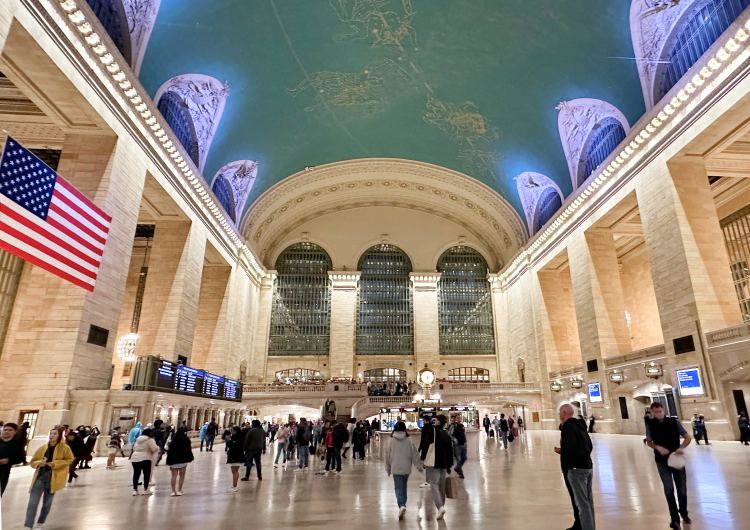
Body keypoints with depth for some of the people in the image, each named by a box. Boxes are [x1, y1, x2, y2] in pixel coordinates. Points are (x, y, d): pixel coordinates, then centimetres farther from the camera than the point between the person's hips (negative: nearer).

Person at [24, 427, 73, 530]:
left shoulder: (64, 448, -6)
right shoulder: (42, 448, 4)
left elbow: (70, 460, -6)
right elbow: (33, 462, 10)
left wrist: (55, 463, -17)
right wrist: (39, 463, -13)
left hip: (53, 478, -2)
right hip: (40, 476, 2)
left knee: (47, 503, 11)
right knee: (32, 503, -5)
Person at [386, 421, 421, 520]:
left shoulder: (392, 441, -6)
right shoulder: (408, 441, -6)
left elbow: (387, 456, 1)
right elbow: (415, 455, -2)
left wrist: (388, 468, 13)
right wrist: (418, 465, 9)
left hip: (396, 469, -2)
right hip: (406, 468, 2)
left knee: (398, 488, 2)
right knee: (404, 487, 19)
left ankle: (402, 505, -18)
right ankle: (402, 505, 29)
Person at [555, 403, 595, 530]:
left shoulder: (568, 426, -16)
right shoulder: (580, 425, 12)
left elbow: (569, 449, -26)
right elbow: (589, 446, 13)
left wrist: (560, 451, -8)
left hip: (576, 469, -9)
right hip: (588, 466, 10)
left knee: (581, 502, -3)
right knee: (587, 500, 17)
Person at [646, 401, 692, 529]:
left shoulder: (674, 422, -9)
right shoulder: (651, 425, -7)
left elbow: (688, 437, -3)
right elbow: (649, 442, 4)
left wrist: (682, 447, -21)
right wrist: (658, 447, -16)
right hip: (662, 461, -1)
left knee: (682, 489, 14)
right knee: (669, 489, -6)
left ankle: (683, 513, 39)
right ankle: (674, 518, 9)